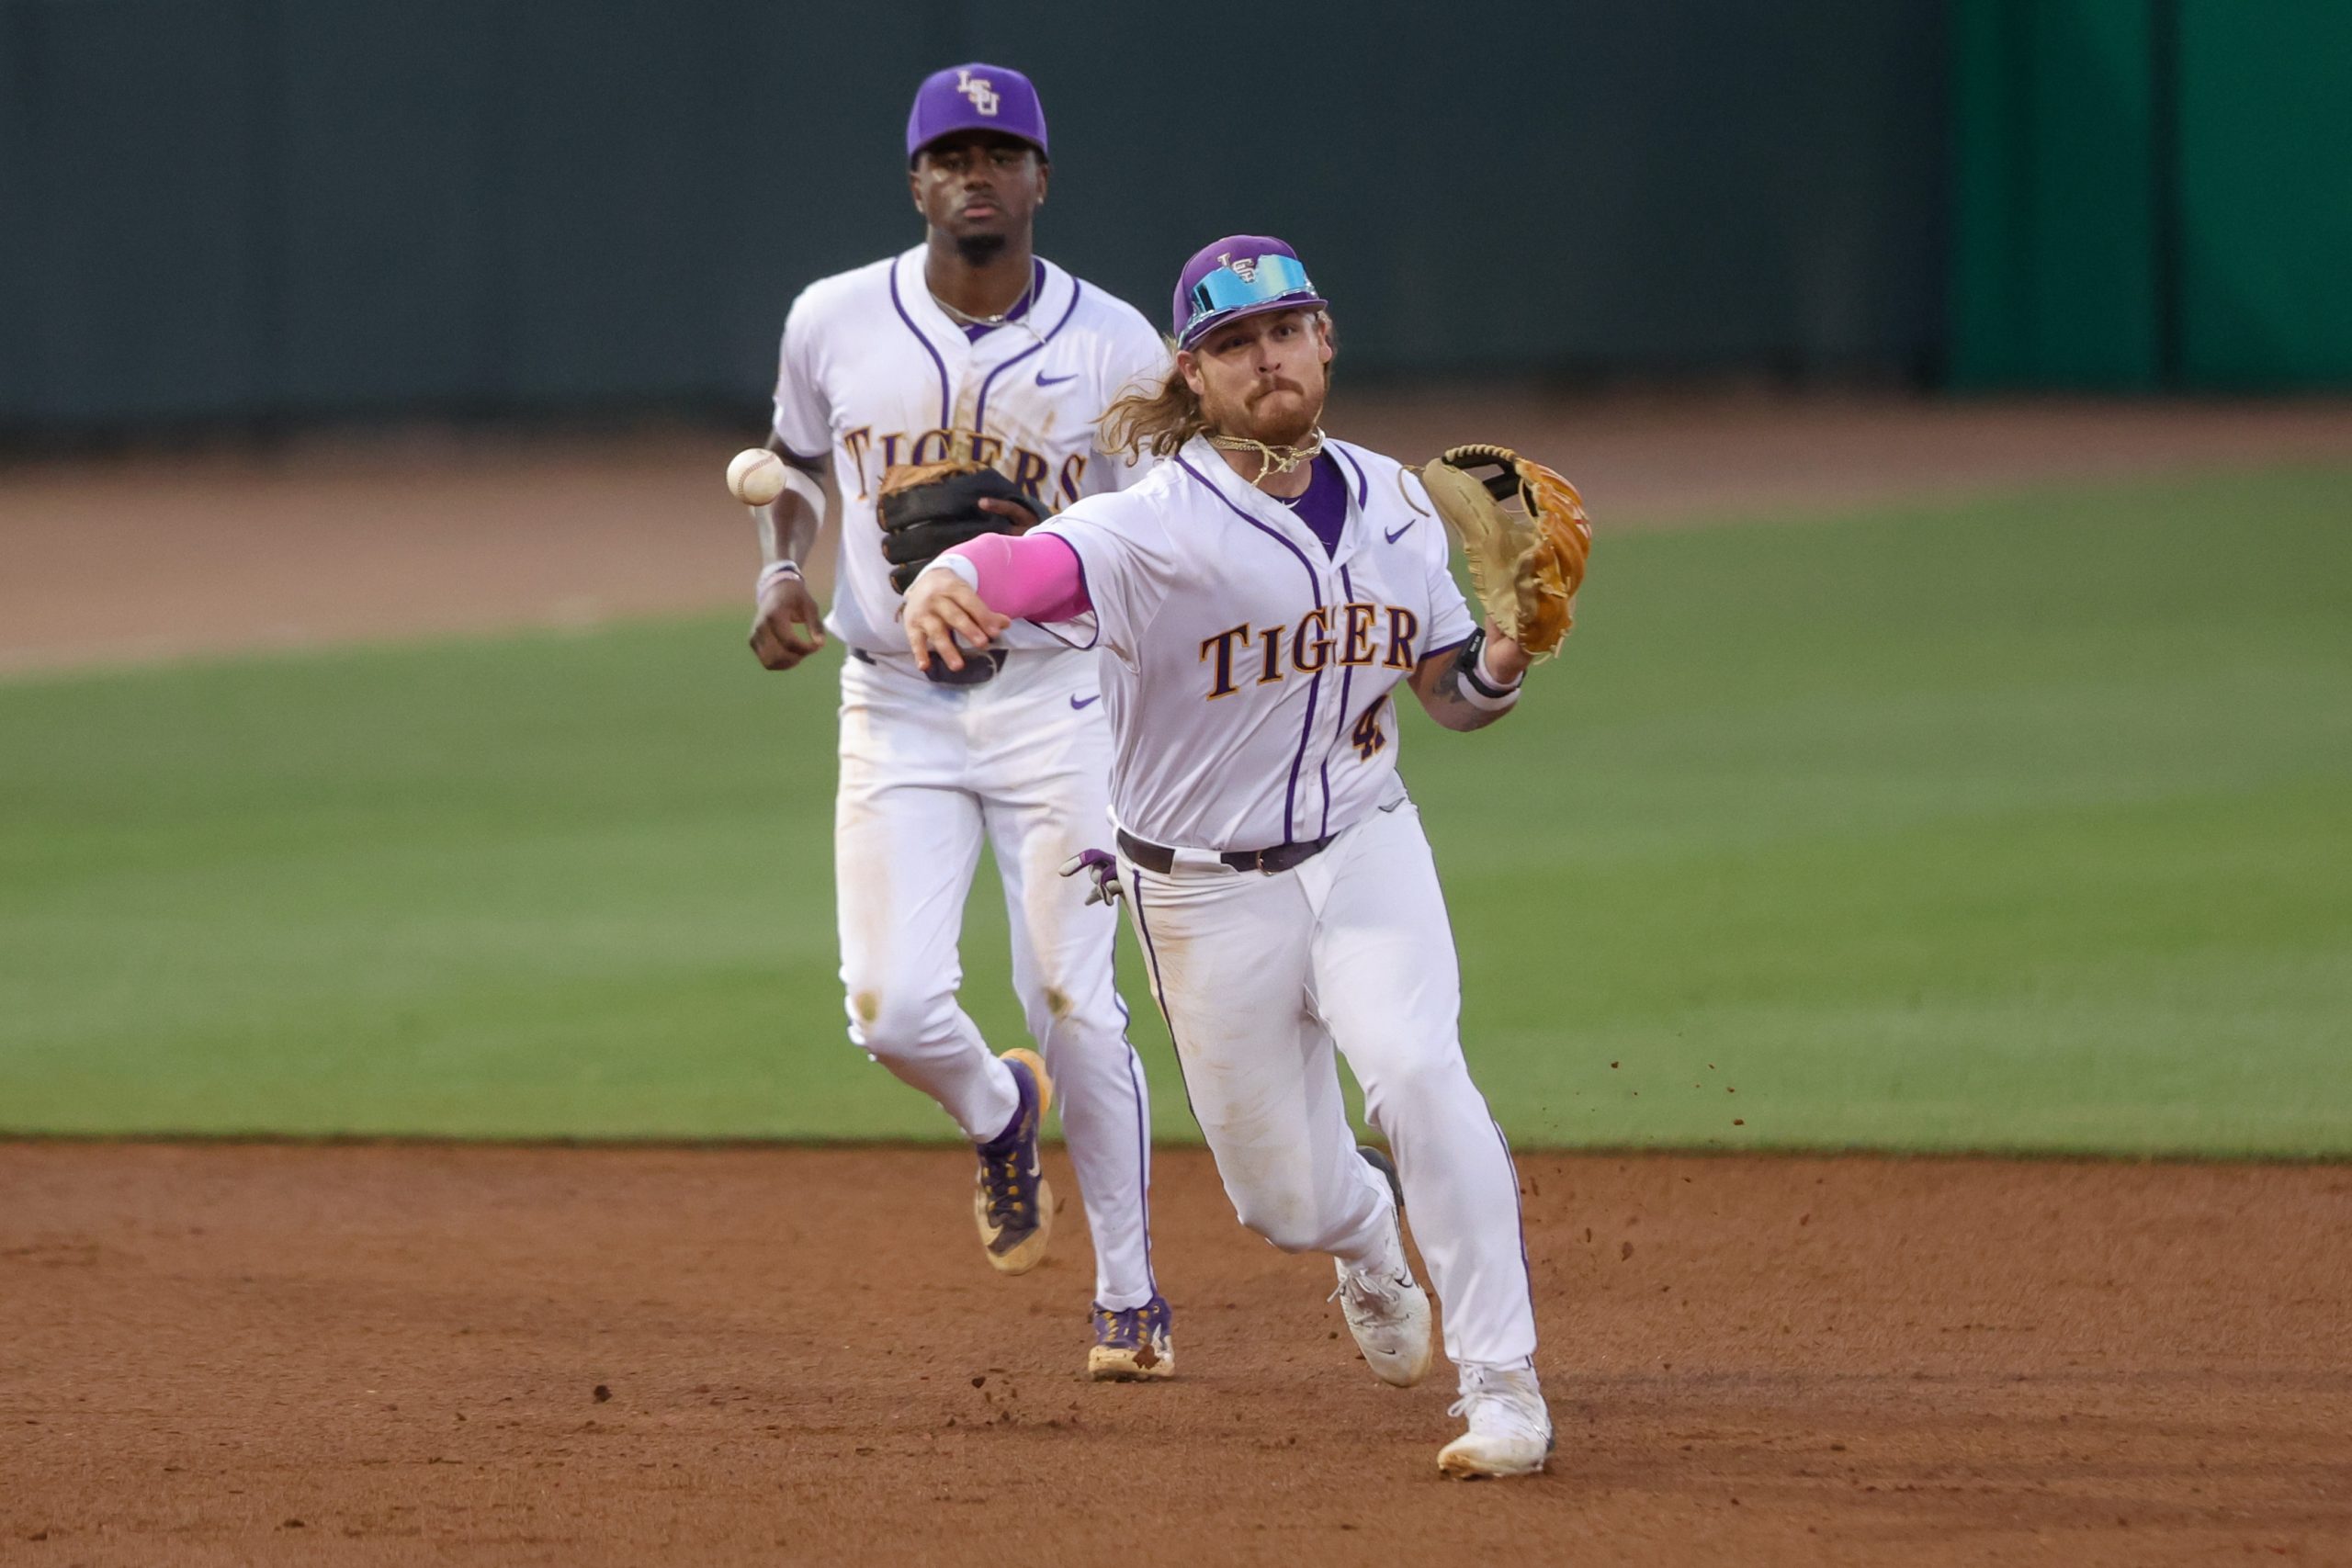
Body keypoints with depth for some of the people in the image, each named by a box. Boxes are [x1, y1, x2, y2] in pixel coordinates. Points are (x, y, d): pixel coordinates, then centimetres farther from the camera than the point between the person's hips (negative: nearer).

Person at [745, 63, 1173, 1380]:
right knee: (895, 1009, -10)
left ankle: (1130, 1295, 13)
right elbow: (795, 467, 17)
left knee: (1074, 1008, -3)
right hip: (896, 709, 1)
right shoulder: (835, 322, -1)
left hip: (1054, 699, -1)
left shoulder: (1115, 346, -5)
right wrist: (783, 573, -2)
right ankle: (999, 1117, 27)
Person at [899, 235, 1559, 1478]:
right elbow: (1041, 561, -38)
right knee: (1288, 1204, 6)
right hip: (1207, 895, -2)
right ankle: (1370, 1237, 47)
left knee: (1413, 1065, -26)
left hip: (1362, 850, 2)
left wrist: (1504, 659, -15)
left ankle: (1502, 1388, -20)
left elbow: (1452, 692, 9)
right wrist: (944, 583, -61)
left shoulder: (1389, 502, 1)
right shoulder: (1157, 525, -17)